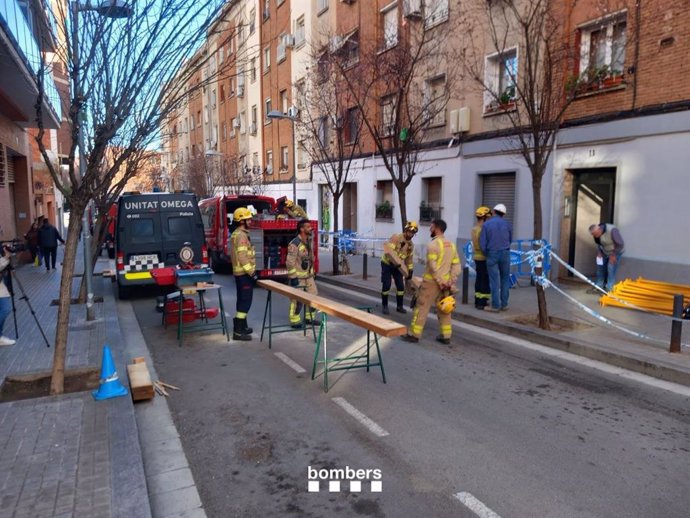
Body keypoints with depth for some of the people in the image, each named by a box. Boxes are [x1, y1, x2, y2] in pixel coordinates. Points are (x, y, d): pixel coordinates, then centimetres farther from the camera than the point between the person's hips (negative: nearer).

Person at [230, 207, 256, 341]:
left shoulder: (237, 234, 16)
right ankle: (238, 331, -6)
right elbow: (242, 256, -25)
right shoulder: (241, 235, -17)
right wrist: (251, 272, -21)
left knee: (242, 300, 16)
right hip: (244, 273, -11)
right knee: (245, 301, -8)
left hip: (240, 272, 11)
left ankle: (241, 326, 25)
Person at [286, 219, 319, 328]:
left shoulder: (309, 241, 8)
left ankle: (309, 318, 26)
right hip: (298, 277, -8)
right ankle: (295, 321, 12)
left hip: (309, 276, 8)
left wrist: (312, 272, 18)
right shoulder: (295, 244, -19)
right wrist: (293, 277, -20)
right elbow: (290, 262, -20)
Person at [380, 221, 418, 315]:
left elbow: (410, 259, 11)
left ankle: (399, 306, 16)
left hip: (397, 266, 6)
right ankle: (384, 306, 6)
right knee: (386, 286, -8)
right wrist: (397, 262, -37)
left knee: (401, 286, 3)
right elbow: (388, 250, -32)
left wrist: (410, 271, 6)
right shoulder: (396, 237, -21)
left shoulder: (411, 245, 1)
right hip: (387, 264, -6)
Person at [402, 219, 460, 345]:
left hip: (432, 282, -7)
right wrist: (451, 282, 2)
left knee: (422, 308, 0)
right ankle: (446, 336, 17)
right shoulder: (451, 245, 10)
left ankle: (414, 334, 4)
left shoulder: (433, 244, -13)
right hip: (445, 282, 7)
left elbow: (433, 266, -20)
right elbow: (456, 266, 6)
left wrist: (440, 282, -16)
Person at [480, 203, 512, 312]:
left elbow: (482, 243, -6)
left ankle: (495, 305, 5)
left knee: (494, 280, 3)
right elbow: (510, 240, 14)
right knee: (505, 279, 12)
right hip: (505, 254, 2)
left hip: (492, 254, -2)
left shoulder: (486, 224, -5)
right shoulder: (507, 224, 1)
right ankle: (504, 304, 14)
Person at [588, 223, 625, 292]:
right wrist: (599, 252, -7)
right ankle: (599, 286, 15)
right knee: (600, 267, 5)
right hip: (604, 252, 7)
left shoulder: (612, 230, -34)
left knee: (611, 269, -13)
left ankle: (609, 289, -8)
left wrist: (613, 255, -20)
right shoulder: (597, 233, -13)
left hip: (616, 252, -7)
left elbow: (620, 244, -26)